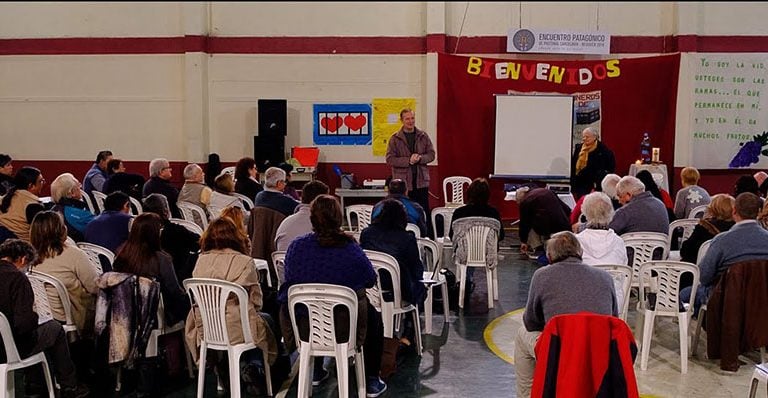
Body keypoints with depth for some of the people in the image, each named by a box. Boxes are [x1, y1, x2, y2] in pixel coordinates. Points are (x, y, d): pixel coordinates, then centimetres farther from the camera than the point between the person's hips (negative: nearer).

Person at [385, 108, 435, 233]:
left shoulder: (423, 136, 8)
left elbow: (431, 154, 7)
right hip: (403, 181, -2)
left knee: (424, 212, 5)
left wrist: (420, 158, -13)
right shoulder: (395, 138, 0)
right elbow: (390, 159, -6)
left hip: (421, 181, 2)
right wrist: (408, 160, -15)